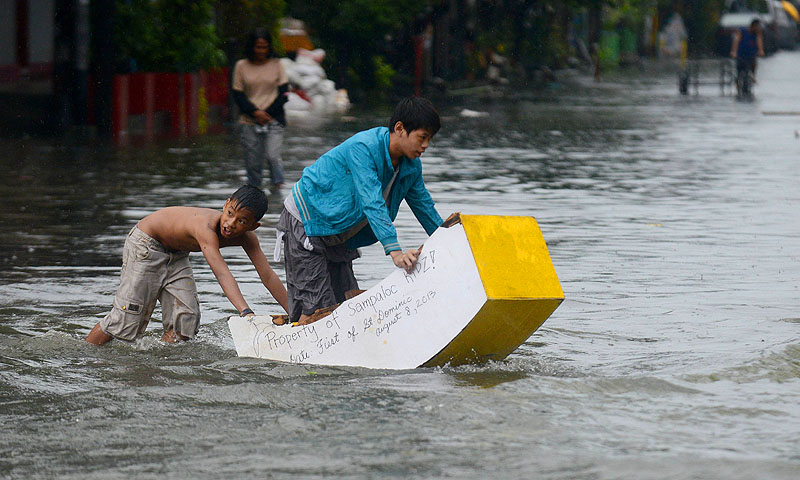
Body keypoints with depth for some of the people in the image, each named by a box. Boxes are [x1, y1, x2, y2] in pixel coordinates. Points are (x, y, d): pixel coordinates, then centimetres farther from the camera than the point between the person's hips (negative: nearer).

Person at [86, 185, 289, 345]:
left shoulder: (246, 238, -19)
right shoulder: (206, 226, -41)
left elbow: (268, 276, -16)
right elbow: (222, 273, -50)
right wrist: (245, 311, -60)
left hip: (176, 255, 7)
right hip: (146, 245, -7)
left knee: (186, 319, -3)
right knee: (126, 320, -5)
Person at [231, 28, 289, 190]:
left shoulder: (276, 64, 5)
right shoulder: (241, 66, 5)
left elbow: (283, 93, 3)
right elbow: (238, 94, 3)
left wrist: (267, 113, -8)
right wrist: (255, 112, -11)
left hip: (273, 120, -1)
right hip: (249, 121, 1)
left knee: (273, 156, -17)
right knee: (253, 162, 0)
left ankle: (277, 186, 0)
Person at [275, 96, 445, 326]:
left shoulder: (411, 166, -3)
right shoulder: (362, 148, -27)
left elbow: (424, 206, 12)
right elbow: (372, 203, -36)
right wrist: (394, 251, -45)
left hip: (338, 237, 9)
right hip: (306, 224, -9)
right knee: (315, 309, -17)